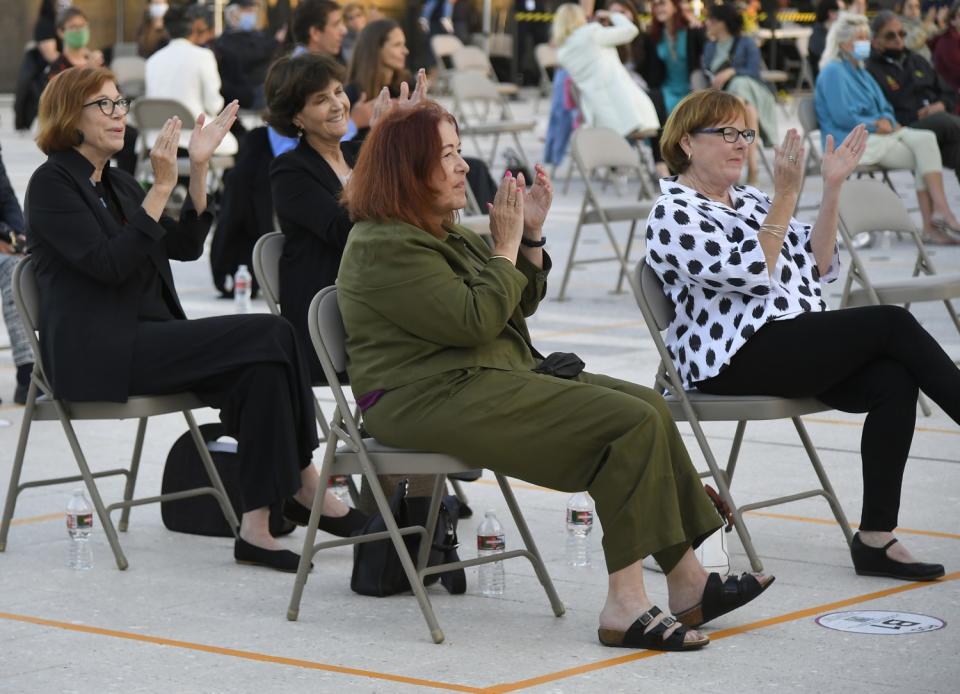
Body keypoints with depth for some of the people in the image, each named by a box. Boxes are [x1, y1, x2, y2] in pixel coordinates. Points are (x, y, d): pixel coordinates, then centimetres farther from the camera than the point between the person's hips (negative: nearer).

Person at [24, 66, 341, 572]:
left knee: (261, 366, -19)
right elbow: (109, 264, -18)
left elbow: (184, 245, 13)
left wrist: (199, 168, 3)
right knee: (269, 336, -21)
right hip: (98, 354, -8)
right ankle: (304, 483, -12)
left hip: (146, 339, 8)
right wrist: (162, 187, -21)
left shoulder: (117, 183, 21)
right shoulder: (52, 183, -5)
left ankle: (256, 526, -20)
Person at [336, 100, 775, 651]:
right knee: (631, 424, -20)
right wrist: (506, 246, -10)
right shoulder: (386, 247, -14)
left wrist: (532, 234, 6)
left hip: (488, 377, 11)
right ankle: (626, 606, -21)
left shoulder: (444, 231, 18)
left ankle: (689, 583, -4)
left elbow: (518, 306, 20)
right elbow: (475, 320, -21)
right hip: (432, 400, -11)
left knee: (648, 405, -2)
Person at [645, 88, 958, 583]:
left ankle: (876, 540, -21)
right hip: (736, 360, -8)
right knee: (892, 324, -20)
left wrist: (832, 188, 5)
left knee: (894, 381, -21)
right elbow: (751, 272, -15)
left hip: (800, 348, 8)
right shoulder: (673, 213, -3)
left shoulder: (750, 201, 22)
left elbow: (817, 266, 14)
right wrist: (786, 194, -18)